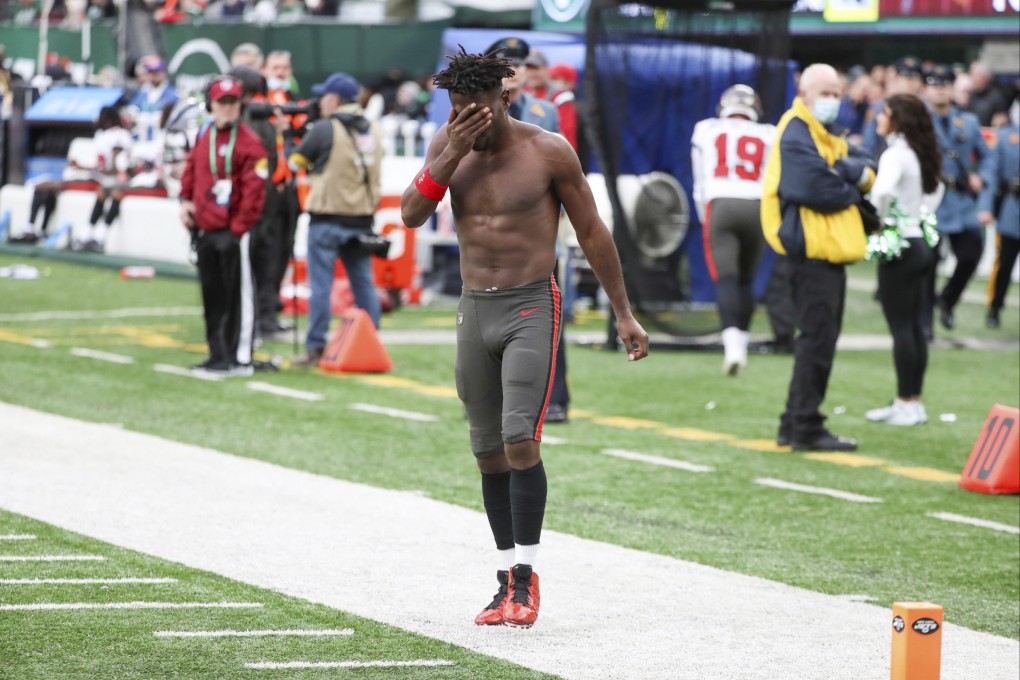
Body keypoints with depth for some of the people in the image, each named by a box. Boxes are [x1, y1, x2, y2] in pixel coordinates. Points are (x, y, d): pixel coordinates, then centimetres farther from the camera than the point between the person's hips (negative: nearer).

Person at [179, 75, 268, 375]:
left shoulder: (248, 142, -8)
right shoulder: (203, 139, 14)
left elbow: (253, 190, -13)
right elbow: (191, 172, 25)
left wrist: (238, 228, -16)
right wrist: (186, 200, 7)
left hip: (233, 234, -8)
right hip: (205, 232, 8)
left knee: (239, 295, -5)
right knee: (212, 296, 13)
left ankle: (241, 358, -4)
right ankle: (218, 355, 21)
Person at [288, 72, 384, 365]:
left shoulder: (325, 129, -10)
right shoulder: (373, 130, 8)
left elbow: (295, 163, -1)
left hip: (328, 217, -5)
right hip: (362, 218, 5)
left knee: (321, 284, -1)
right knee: (364, 283, 10)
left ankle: (315, 349, -2)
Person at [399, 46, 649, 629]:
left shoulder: (548, 152, -7)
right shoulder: (447, 144, 5)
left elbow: (593, 232, -1)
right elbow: (411, 215, -5)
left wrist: (624, 314, 0)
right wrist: (453, 154, -17)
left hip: (532, 308, -5)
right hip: (474, 310, 5)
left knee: (520, 440, -19)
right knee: (489, 452, 8)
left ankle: (525, 577, -13)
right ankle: (509, 581, 16)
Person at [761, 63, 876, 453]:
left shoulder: (826, 137, 21)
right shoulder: (796, 136, -12)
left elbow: (865, 170, 10)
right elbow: (817, 190, -22)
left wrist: (856, 171, -12)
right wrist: (853, 191, -4)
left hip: (829, 251, 10)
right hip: (812, 249, -10)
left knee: (820, 338, 14)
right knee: (817, 338, -9)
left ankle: (794, 425, 20)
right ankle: (806, 429, -7)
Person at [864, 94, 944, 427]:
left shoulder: (895, 155, -17)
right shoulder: (921, 154, 10)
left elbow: (882, 190, -35)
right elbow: (936, 189, 27)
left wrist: (879, 223, -18)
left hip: (898, 247, -9)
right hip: (920, 242, 9)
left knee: (901, 328, -4)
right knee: (914, 326, 12)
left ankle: (906, 405, -2)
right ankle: (913, 401, 16)